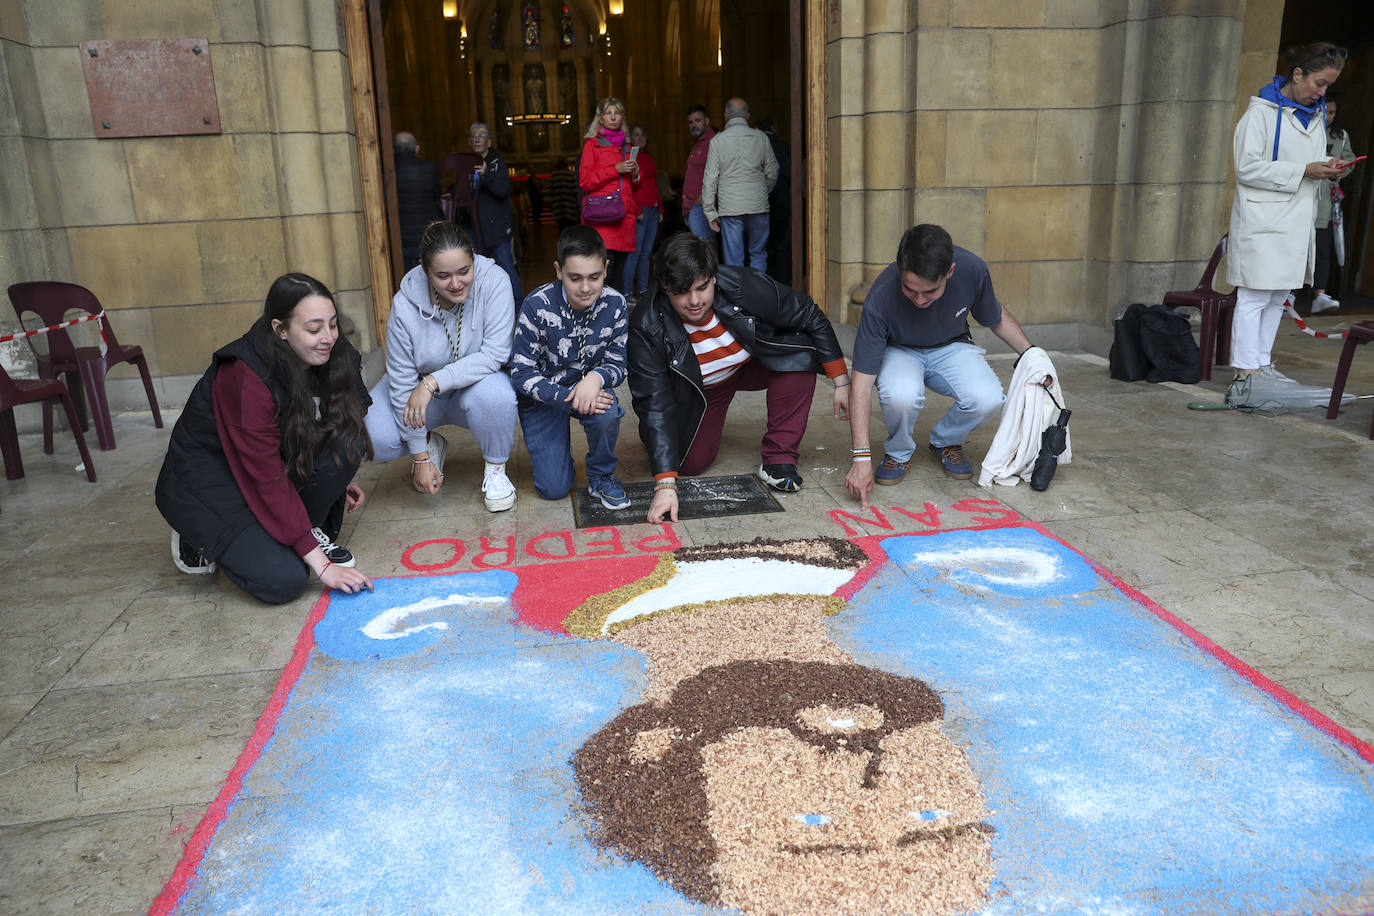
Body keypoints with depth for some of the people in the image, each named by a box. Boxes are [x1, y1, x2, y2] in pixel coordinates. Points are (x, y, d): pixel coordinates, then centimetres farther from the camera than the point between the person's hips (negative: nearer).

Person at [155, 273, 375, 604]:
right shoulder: (245, 377, -31)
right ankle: (199, 539, 5)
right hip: (207, 480, -6)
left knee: (346, 441, -19)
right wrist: (320, 564, -28)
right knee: (285, 580, -22)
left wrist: (337, 480, -4)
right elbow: (267, 479, -29)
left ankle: (311, 529, 1)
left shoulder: (333, 360, -10)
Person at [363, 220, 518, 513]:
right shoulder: (405, 305, -21)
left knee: (494, 394, -37)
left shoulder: (494, 281, -24)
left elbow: (495, 354, -27)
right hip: (420, 388, 2)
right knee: (376, 438, -22)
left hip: (476, 383, -1)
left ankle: (495, 469, -6)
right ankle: (431, 445, 15)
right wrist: (420, 457, -15)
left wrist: (432, 382, -35)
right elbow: (402, 382, -17)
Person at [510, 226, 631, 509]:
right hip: (544, 394, -2)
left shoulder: (614, 305, -16)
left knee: (606, 412, -36)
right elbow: (521, 373, -19)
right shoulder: (537, 306, -24)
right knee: (554, 488, -8)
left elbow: (617, 365, -9)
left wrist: (596, 378, -34)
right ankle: (540, 446, 27)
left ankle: (601, 477, -6)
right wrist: (564, 398, -35)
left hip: (588, 387, 2)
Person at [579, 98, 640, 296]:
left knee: (618, 272, 4)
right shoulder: (592, 144, 6)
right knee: (603, 270, -18)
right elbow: (585, 181, -4)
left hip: (624, 217, 6)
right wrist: (615, 170, -10)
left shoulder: (626, 147, 23)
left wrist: (635, 173, 10)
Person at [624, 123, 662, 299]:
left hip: (653, 209, 8)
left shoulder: (649, 157, 20)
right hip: (639, 209, -8)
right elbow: (626, 186, -11)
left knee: (647, 252, 9)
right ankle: (627, 291, -9)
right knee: (635, 251, -11)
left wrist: (660, 208, 17)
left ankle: (643, 290, 14)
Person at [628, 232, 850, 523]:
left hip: (756, 365, 0)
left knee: (800, 352, -28)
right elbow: (655, 405, -33)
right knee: (691, 462, -11)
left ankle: (779, 458, -15)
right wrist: (665, 486, -40)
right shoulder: (646, 326, -33)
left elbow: (811, 318, -17)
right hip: (698, 388, 0)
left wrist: (841, 381, -15)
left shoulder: (745, 286, -32)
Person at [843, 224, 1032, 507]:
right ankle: (899, 452, -3)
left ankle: (946, 442, 6)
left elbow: (997, 317, 1)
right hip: (899, 351, -2)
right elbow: (861, 385, -31)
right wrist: (861, 457, -36)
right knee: (901, 395, -37)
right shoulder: (881, 298, -33)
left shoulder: (972, 269, -25)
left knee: (987, 399, -28)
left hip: (951, 347, 2)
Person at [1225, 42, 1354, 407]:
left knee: (1278, 298, 12)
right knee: (1254, 297, -9)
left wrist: (1328, 169, 3)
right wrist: (1303, 171, -17)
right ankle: (1246, 372, -9)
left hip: (1297, 222, 9)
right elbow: (1247, 167, -15)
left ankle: (1261, 364, 19)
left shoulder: (1315, 115, 17)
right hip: (1263, 221, -8)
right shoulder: (1263, 111, -8)